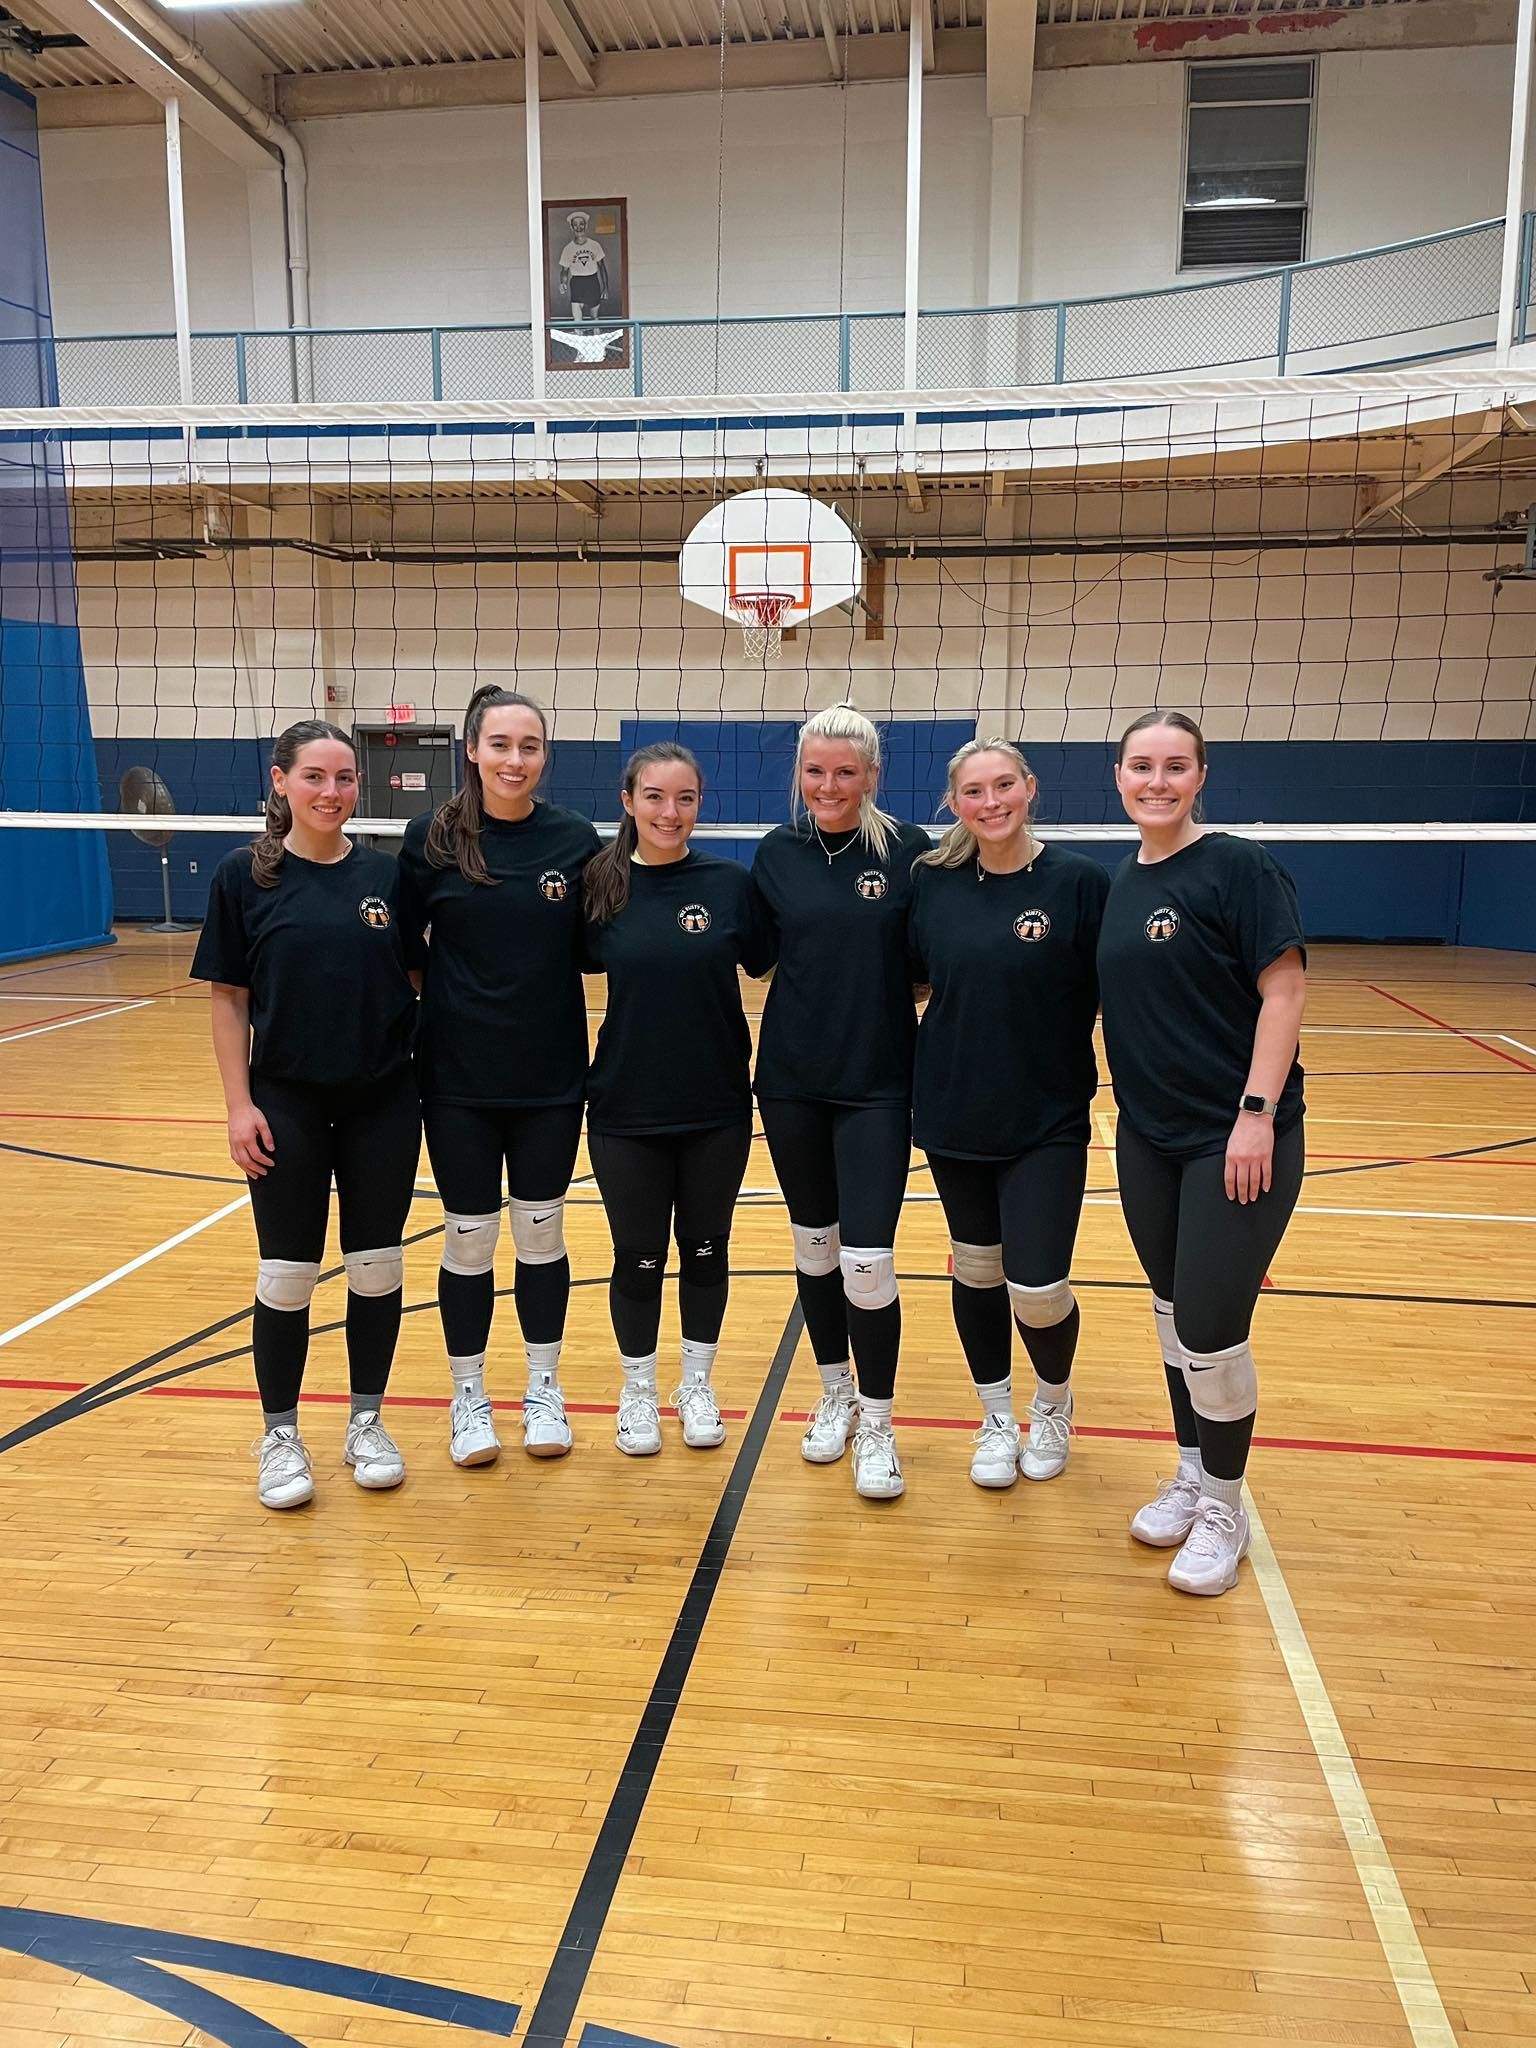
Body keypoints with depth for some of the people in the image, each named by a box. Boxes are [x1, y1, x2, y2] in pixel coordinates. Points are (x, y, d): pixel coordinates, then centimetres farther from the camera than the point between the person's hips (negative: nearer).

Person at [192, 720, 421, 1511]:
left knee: (378, 1267, 10)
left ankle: (366, 1422, 27)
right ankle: (280, 1435, 24)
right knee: (287, 1274, 6)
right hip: (286, 1105, -2)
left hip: (384, 1103, 2)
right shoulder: (244, 875, -3)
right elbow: (228, 999, -2)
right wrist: (239, 1105, -7)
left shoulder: (388, 874, 1)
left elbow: (421, 982, 7)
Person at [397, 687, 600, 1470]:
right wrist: (411, 1029, -6)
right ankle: (468, 1397, 27)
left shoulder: (575, 838, -3)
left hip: (551, 1075, 1)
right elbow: (404, 948, 0)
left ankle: (543, 1389, 29)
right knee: (468, 1239, 9)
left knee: (541, 1233, 12)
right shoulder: (431, 838, -5)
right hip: (459, 1077, -1)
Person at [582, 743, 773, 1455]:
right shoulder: (601, 885, -4)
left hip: (717, 1107, 1)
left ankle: (697, 1384, 33)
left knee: (706, 1249, 14)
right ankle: (638, 1390, 30)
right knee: (638, 1256, 11)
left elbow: (771, 965, 2)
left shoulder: (731, 882, -4)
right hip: (626, 1108, 0)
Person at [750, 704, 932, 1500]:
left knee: (867, 1261, -6)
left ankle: (876, 1425, 14)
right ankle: (835, 1395, 35)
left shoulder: (907, 850, -5)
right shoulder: (777, 852, 2)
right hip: (791, 1082, 3)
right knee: (813, 1243, 15)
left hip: (877, 1084, -3)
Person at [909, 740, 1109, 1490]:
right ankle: (997, 1417, 36)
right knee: (975, 1269, 14)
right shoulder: (932, 881, -1)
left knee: (1038, 1289, -4)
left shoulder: (1079, 879, -9)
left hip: (1047, 1120, -3)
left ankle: (1053, 1405, 29)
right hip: (953, 1114, 3)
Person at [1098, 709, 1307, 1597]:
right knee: (1174, 1316, 16)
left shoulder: (1239, 865, -11)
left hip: (1236, 1135, -6)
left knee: (1212, 1331, -3)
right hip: (1147, 1135, 6)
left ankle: (1223, 1508, 18)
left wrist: (1257, 1112, -19)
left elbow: (1284, 991, -14)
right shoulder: (1120, 881, 8)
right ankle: (1191, 1474, 34)